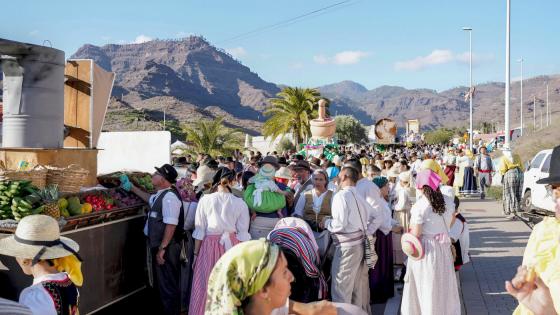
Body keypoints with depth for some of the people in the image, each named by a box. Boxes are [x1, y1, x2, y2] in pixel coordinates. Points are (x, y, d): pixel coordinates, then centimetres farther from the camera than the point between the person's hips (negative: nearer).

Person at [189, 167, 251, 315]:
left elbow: (199, 230, -2)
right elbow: (243, 234, 0)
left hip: (209, 246, -1)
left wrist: (196, 253, 6)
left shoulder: (205, 200, -5)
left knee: (205, 286, 9)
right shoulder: (240, 203, -3)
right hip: (232, 246, 1)